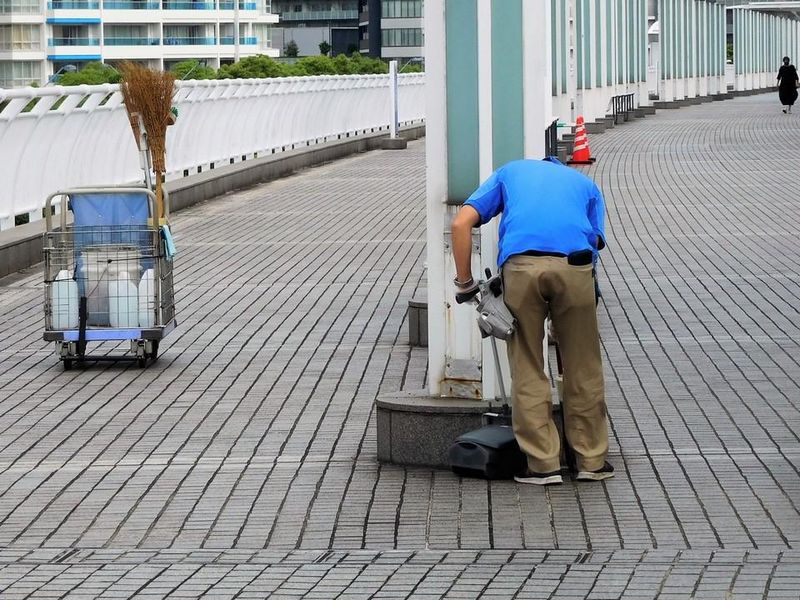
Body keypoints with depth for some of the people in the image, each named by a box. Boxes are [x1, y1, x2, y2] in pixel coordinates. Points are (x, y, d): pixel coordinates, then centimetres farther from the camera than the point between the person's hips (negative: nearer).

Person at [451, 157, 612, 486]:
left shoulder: (510, 172, 32)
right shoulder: (587, 185, 33)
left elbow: (461, 223, 18)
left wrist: (464, 283, 22)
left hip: (520, 263, 0)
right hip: (573, 262, 1)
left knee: (527, 369, 10)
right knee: (583, 367, 13)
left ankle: (543, 464, 11)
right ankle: (592, 461, 20)